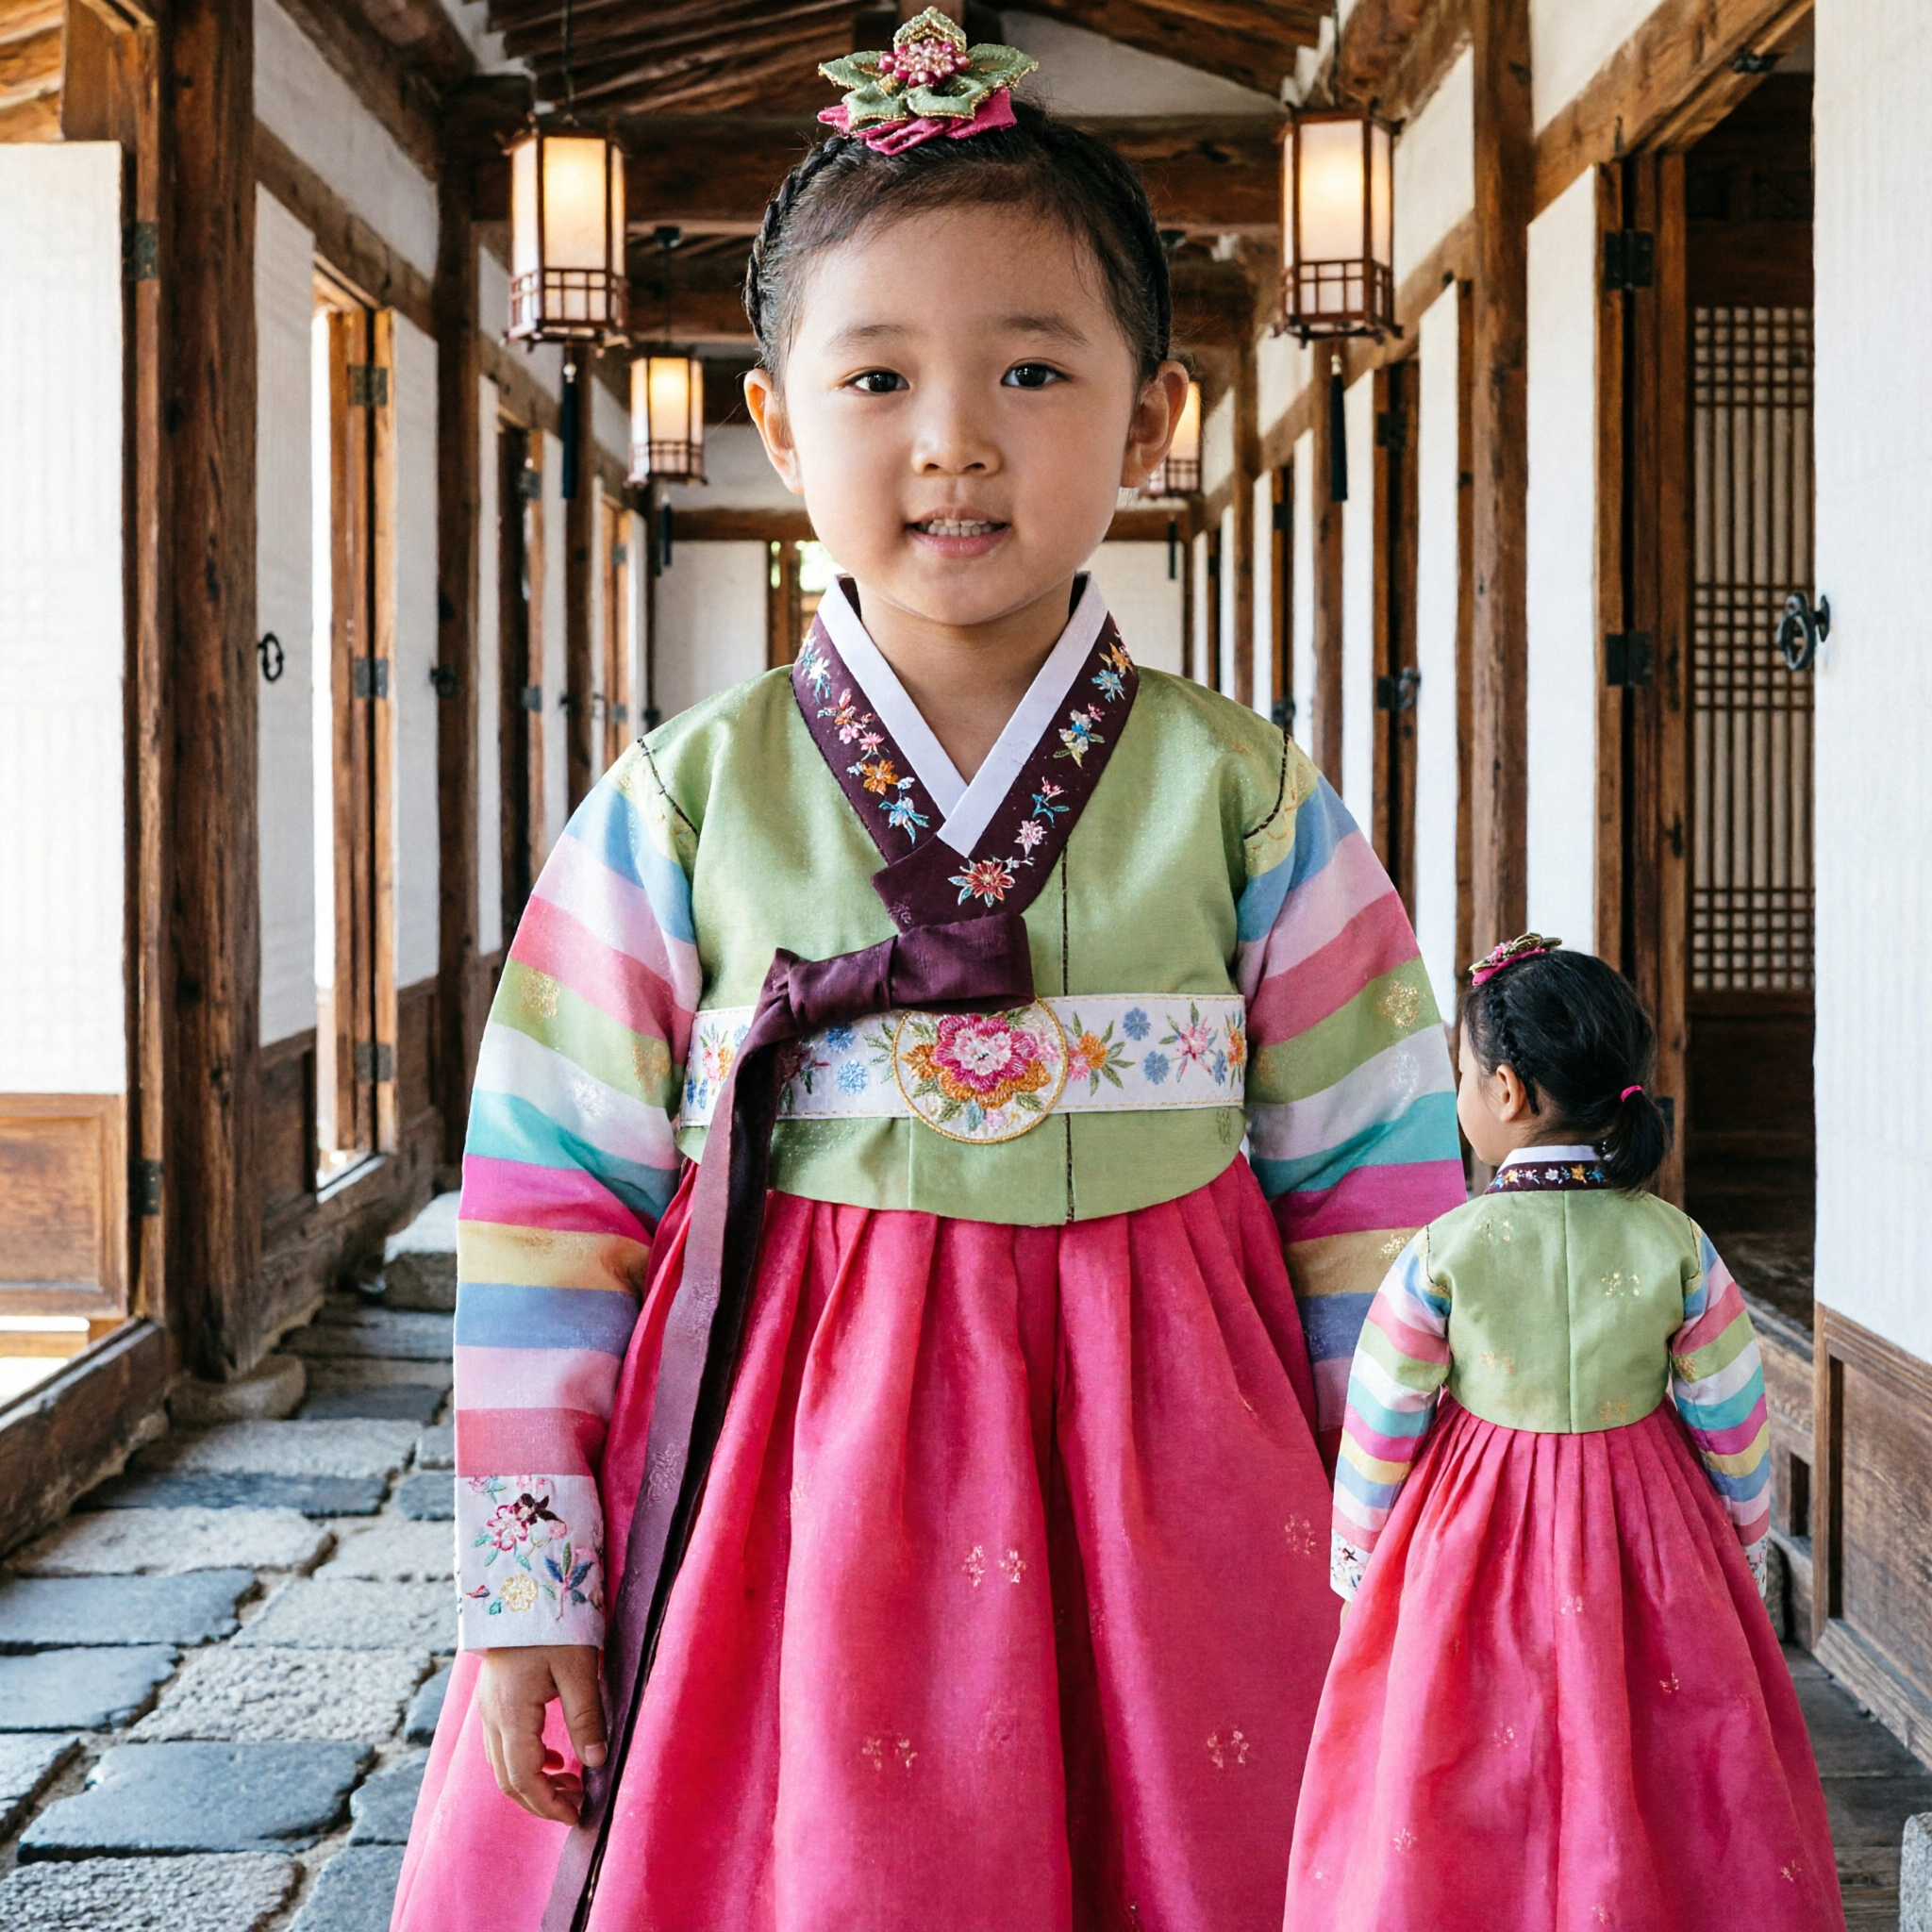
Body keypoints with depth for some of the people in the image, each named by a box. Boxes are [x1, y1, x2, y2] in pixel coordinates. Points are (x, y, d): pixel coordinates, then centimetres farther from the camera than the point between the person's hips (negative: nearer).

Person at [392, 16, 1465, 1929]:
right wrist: (524, 1591, -1)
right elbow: (550, 1207, 0)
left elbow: (1374, 1199, 2)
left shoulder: (1247, 805, -1)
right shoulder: (680, 809, -1)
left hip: (1158, 1489, 1)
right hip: (785, 1505, 0)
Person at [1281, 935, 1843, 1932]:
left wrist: (1356, 1562, 9)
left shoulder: (1440, 1255, -16)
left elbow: (1379, 1430, -7)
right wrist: (1744, 1553, 15)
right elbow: (1734, 1424, -1)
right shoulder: (1673, 1245, -10)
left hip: (1476, 1549, -2)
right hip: (1647, 1550, 2)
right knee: (1643, 1773, 17)